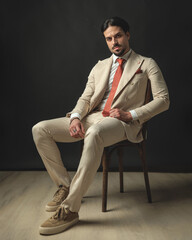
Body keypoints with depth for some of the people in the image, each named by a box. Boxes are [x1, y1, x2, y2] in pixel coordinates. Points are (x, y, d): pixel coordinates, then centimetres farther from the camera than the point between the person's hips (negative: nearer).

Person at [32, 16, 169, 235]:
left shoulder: (146, 64, 10)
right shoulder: (100, 66, 23)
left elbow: (163, 100, 1)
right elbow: (85, 98, 15)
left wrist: (130, 114, -12)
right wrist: (75, 117, -8)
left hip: (122, 123, -5)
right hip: (92, 118, 6)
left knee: (94, 133, -42)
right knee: (40, 129, -9)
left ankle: (69, 209, -36)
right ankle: (64, 185, 1)